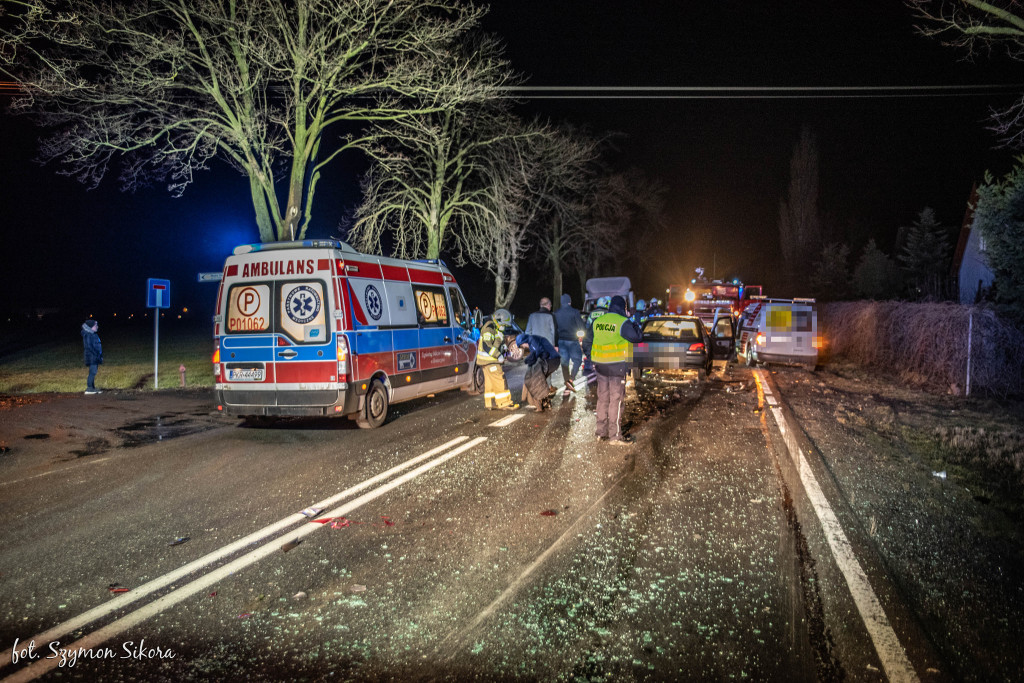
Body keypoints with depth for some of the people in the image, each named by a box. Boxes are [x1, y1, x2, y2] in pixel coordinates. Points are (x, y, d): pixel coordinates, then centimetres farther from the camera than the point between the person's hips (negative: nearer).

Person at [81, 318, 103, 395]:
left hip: (95, 358, 10)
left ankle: (92, 388, 14)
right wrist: (96, 355, -19)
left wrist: (100, 356, 16)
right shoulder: (88, 335, -12)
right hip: (92, 357, -10)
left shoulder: (94, 334, 17)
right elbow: (88, 346, -18)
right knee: (92, 372, -11)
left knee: (93, 373, 10)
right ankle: (89, 389, -10)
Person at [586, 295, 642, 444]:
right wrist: (634, 325, 0)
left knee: (602, 398, 15)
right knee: (616, 400, 0)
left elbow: (590, 341, 14)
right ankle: (615, 435, 2)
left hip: (600, 365, 6)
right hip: (617, 365, -6)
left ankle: (601, 431, 21)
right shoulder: (623, 322, -13)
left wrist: (593, 360, 23)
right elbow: (637, 337, -17)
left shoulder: (597, 322, 8)